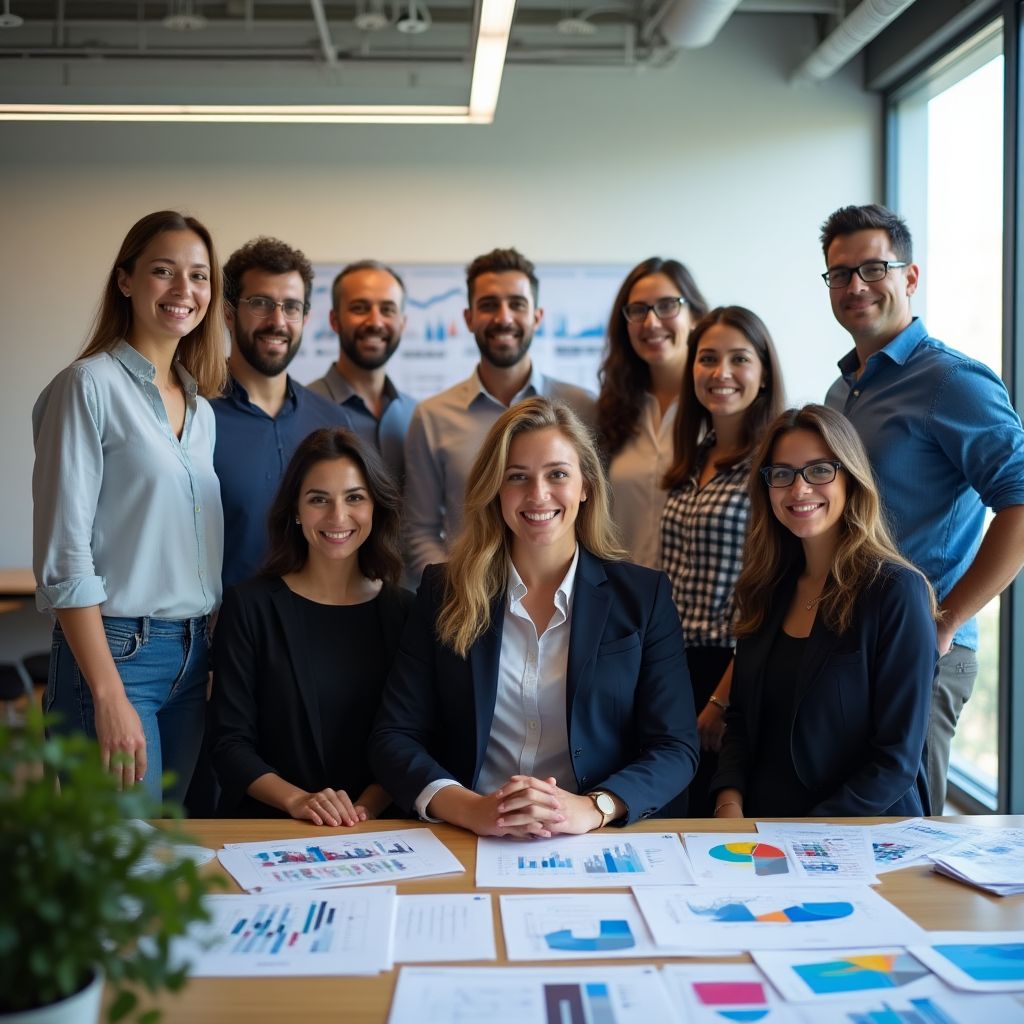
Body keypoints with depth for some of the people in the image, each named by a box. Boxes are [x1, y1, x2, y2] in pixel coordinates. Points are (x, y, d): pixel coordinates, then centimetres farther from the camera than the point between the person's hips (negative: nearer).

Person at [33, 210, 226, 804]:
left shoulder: (201, 407, 13)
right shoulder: (90, 386, -8)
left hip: (195, 656, 7)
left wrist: (217, 660, 10)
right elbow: (62, 557, -13)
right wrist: (110, 696, -17)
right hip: (117, 650, -7)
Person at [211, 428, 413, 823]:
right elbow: (231, 744, -1)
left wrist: (367, 806, -12)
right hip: (263, 828, -1)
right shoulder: (249, 606, 3)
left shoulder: (403, 611, 7)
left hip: (373, 835, 1)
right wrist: (297, 800, -16)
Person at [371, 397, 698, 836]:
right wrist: (470, 809, -18)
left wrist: (591, 809, -19)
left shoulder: (643, 595, 5)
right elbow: (393, 737, 1)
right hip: (469, 847, 1)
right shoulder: (444, 591, 6)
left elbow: (676, 748, 0)